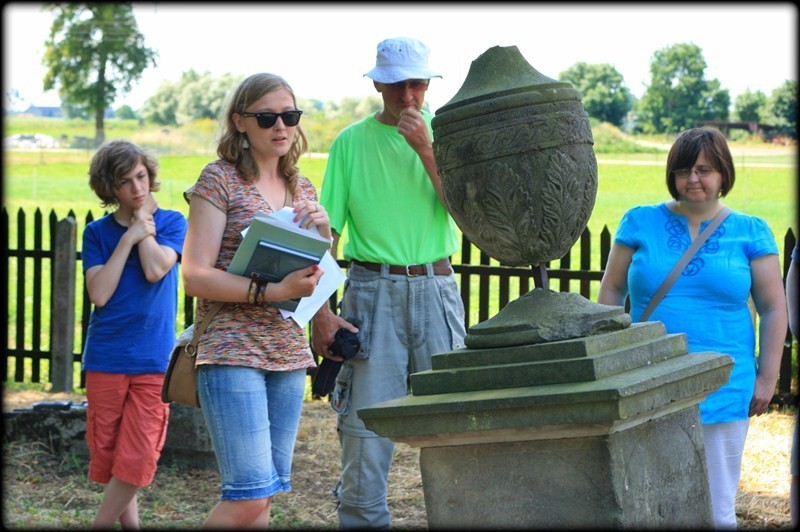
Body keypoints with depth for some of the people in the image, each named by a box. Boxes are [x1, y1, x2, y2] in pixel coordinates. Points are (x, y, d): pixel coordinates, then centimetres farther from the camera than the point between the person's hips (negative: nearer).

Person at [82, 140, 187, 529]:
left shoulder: (172, 222, 4)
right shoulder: (97, 233, 5)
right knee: (107, 453, 6)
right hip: (105, 359, 1)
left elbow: (156, 269, -15)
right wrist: (129, 237, -9)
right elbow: (99, 293, -8)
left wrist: (143, 216, -6)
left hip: (153, 360, -1)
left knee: (137, 457, -7)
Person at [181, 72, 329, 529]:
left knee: (266, 493, 8)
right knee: (249, 495, -14)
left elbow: (316, 280, 18)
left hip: (288, 352, 7)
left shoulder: (303, 189, 15)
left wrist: (323, 234, -2)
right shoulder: (219, 181, -4)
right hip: (232, 350, -6)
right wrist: (272, 292, -22)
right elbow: (195, 276, -12)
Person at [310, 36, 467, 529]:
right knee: (366, 417, -2)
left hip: (436, 288, 1)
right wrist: (320, 310, -8)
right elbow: (326, 234, 1)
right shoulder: (352, 142, 2)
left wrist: (425, 148, -14)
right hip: (373, 289, -1)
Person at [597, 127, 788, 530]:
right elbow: (611, 292, 10)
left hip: (721, 391, 0)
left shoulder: (750, 232, 5)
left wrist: (767, 377, 1)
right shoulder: (640, 223, 6)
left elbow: (773, 309, 7)